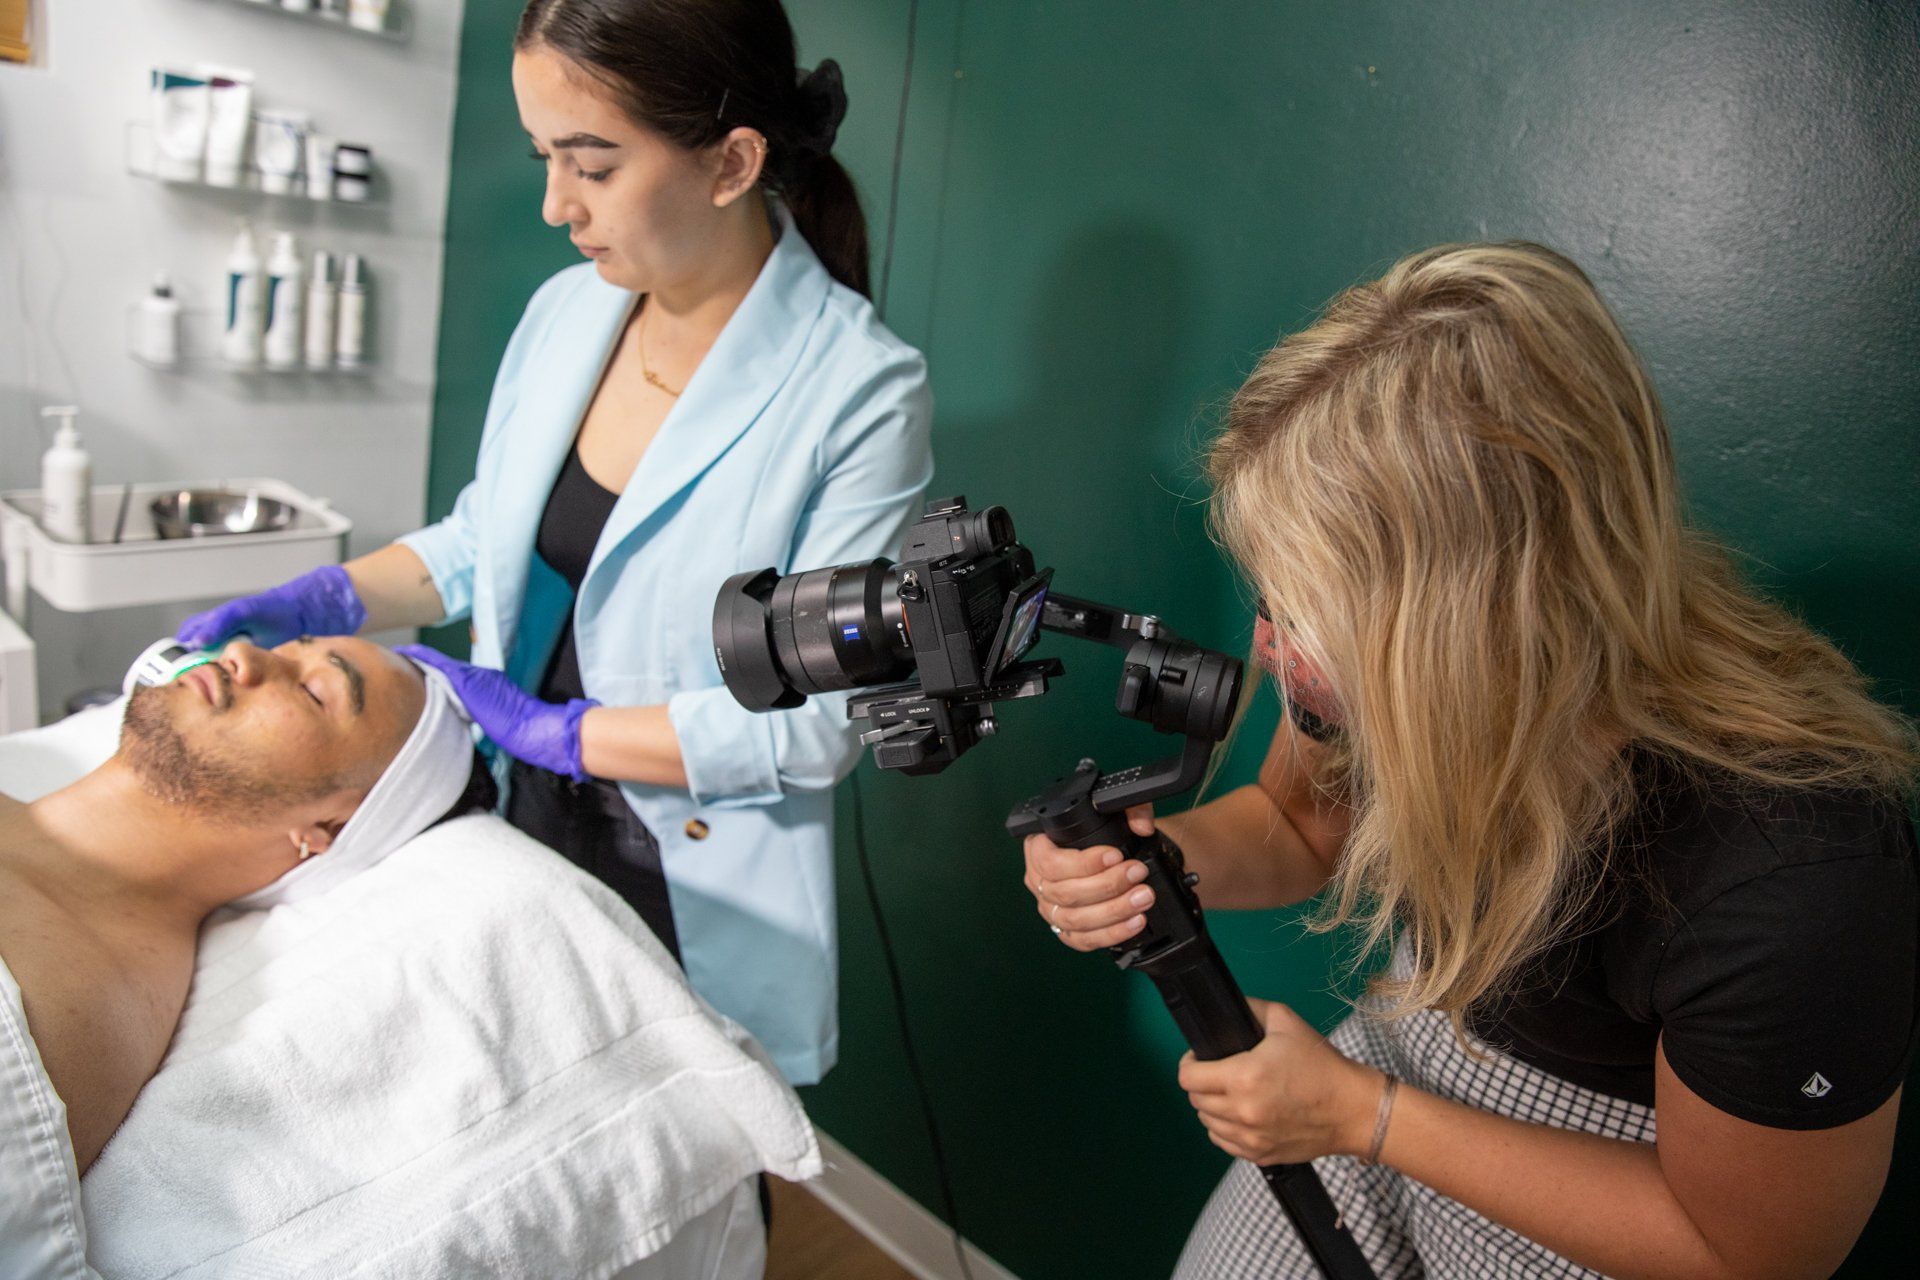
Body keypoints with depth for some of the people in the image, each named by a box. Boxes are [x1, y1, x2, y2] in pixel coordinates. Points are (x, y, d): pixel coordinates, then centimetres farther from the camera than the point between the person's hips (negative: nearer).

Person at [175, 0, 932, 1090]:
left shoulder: (862, 389, -20)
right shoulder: (567, 312, -1)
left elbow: (819, 721, -20)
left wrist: (548, 729, -20)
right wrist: (324, 604, -2)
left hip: (691, 899, -5)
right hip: (517, 836, 5)